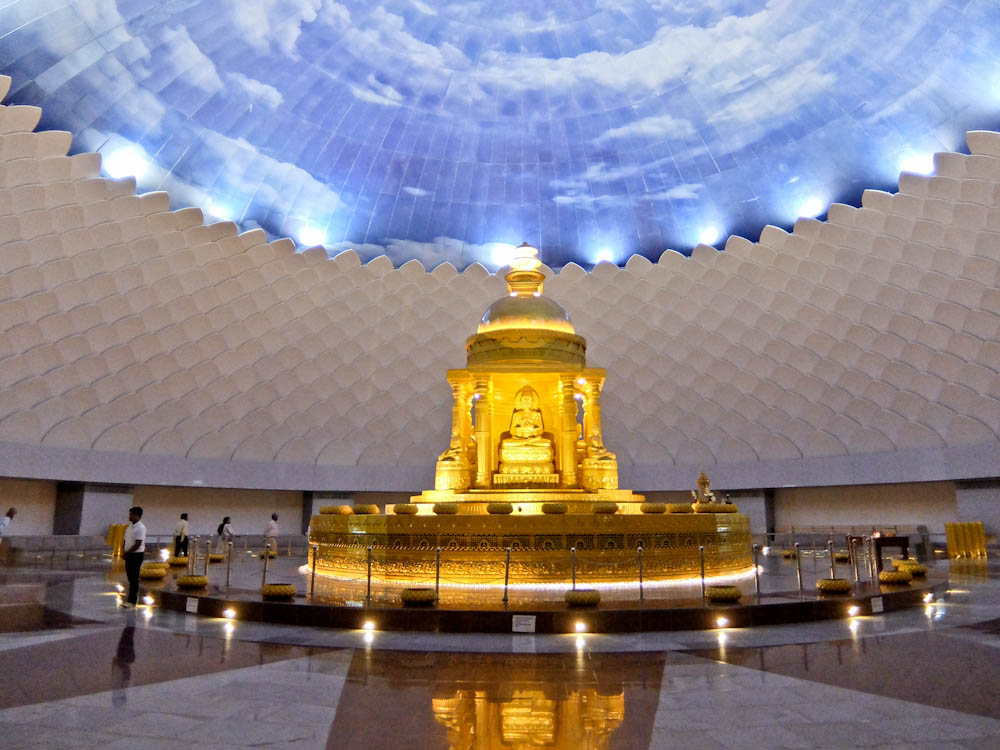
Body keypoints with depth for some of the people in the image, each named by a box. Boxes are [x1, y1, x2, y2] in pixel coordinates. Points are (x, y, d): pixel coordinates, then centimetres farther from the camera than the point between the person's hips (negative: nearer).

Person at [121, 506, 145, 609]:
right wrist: (124, 551, 3)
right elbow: (126, 540, 16)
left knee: (134, 578, -6)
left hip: (136, 555, -8)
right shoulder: (129, 526, 10)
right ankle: (134, 596, 24)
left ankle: (132, 601, -4)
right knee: (130, 577, 13)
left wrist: (127, 552, -14)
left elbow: (137, 544, -20)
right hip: (129, 554, 8)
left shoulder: (140, 528, -17)